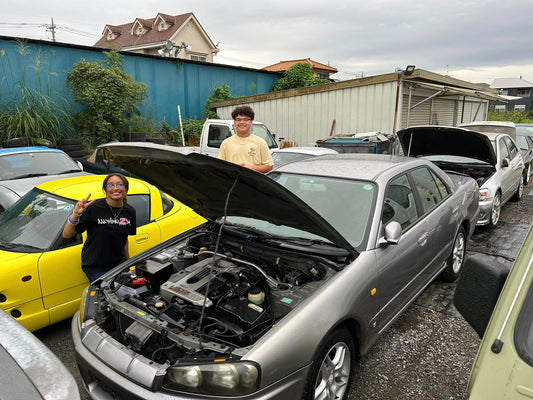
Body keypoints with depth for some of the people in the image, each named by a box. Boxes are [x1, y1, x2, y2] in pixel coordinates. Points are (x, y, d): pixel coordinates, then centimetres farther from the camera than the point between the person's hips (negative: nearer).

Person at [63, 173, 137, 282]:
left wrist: (128, 261, 14)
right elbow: (67, 235, -17)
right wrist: (75, 214, -33)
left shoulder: (130, 211, -1)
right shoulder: (94, 208, -17)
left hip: (119, 264, 5)